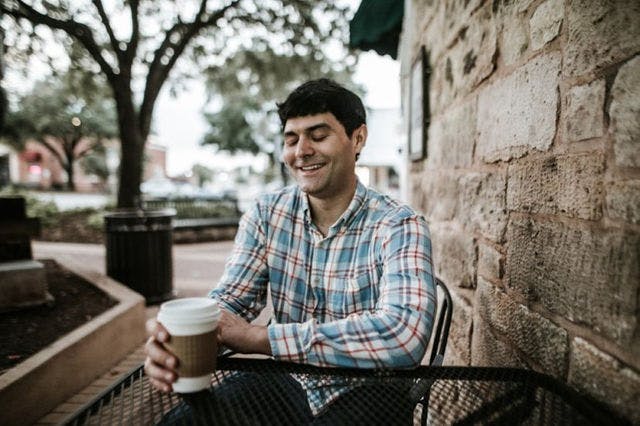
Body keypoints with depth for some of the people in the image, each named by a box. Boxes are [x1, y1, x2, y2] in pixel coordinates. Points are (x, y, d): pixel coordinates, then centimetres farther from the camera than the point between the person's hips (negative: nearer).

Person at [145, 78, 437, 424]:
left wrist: (254, 337, -31)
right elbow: (228, 301, -6)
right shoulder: (266, 215, -3)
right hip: (288, 385, 3)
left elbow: (404, 334, -31)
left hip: (368, 396, -2)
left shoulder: (399, 227, -16)